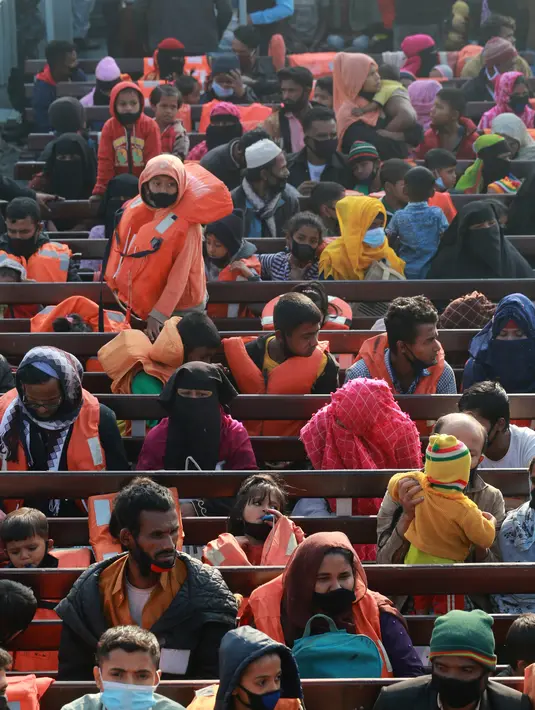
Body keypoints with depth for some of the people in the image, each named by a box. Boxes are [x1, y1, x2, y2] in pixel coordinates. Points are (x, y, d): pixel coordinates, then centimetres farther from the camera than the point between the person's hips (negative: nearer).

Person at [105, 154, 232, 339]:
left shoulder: (186, 224, -21)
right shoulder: (134, 211, -4)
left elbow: (179, 276, -21)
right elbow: (121, 249, 10)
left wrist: (159, 314, -24)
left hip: (178, 309, -5)